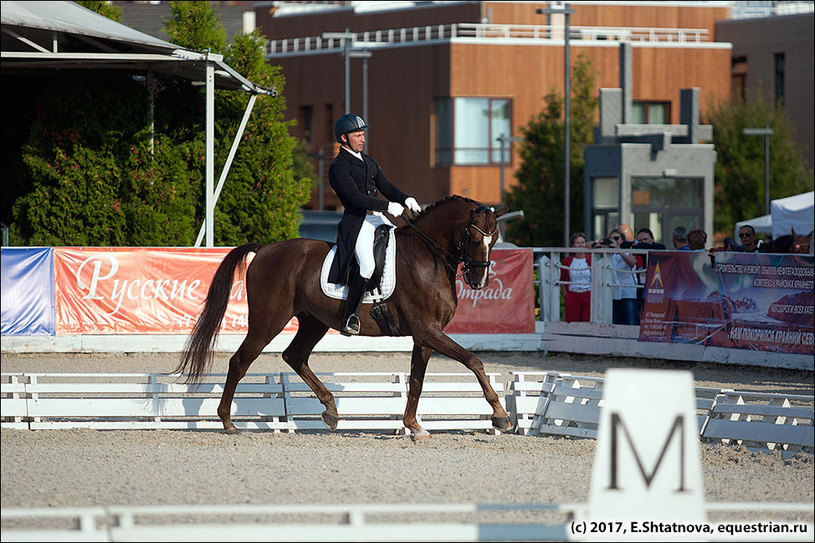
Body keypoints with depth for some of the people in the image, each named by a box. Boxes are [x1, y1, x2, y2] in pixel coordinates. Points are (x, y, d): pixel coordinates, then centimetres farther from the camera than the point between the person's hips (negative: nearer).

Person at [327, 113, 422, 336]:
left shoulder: (368, 162, 21)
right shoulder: (338, 167, -6)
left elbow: (386, 187, 18)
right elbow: (355, 197, -17)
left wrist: (406, 200, -3)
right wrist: (388, 206, -24)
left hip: (378, 218, 9)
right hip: (357, 222, -9)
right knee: (367, 265, -28)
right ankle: (349, 318, -24)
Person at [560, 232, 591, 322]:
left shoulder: (591, 260, 4)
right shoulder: (567, 261, 8)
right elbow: (562, 281, 12)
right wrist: (566, 296, 1)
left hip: (588, 296, -1)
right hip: (572, 297, 1)